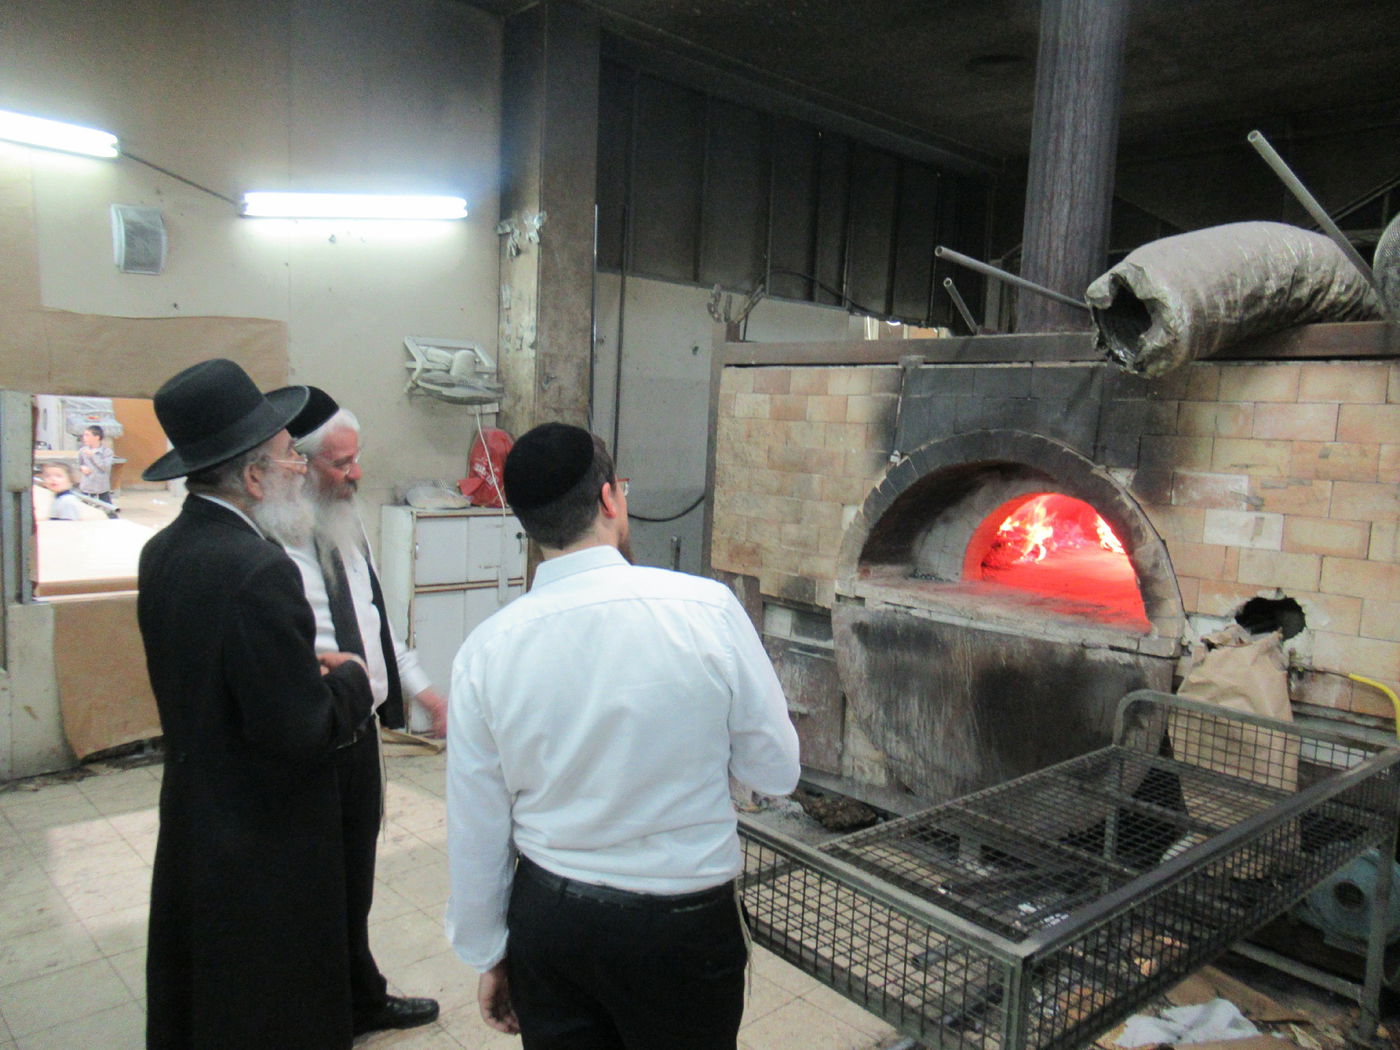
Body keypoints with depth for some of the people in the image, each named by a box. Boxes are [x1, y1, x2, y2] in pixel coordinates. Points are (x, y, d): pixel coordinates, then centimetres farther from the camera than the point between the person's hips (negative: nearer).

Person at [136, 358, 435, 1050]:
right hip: (266, 845, -9)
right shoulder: (258, 571, -28)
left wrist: (305, 668, 2)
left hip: (191, 829, 9)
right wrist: (349, 681, -8)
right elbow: (301, 732, -26)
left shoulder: (162, 552, 0)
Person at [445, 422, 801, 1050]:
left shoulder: (485, 650, -11)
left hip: (545, 919, 2)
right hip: (682, 926, -1)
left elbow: (474, 838, -2)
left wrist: (487, 956, 13)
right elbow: (776, 773, -8)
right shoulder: (707, 608, -18)